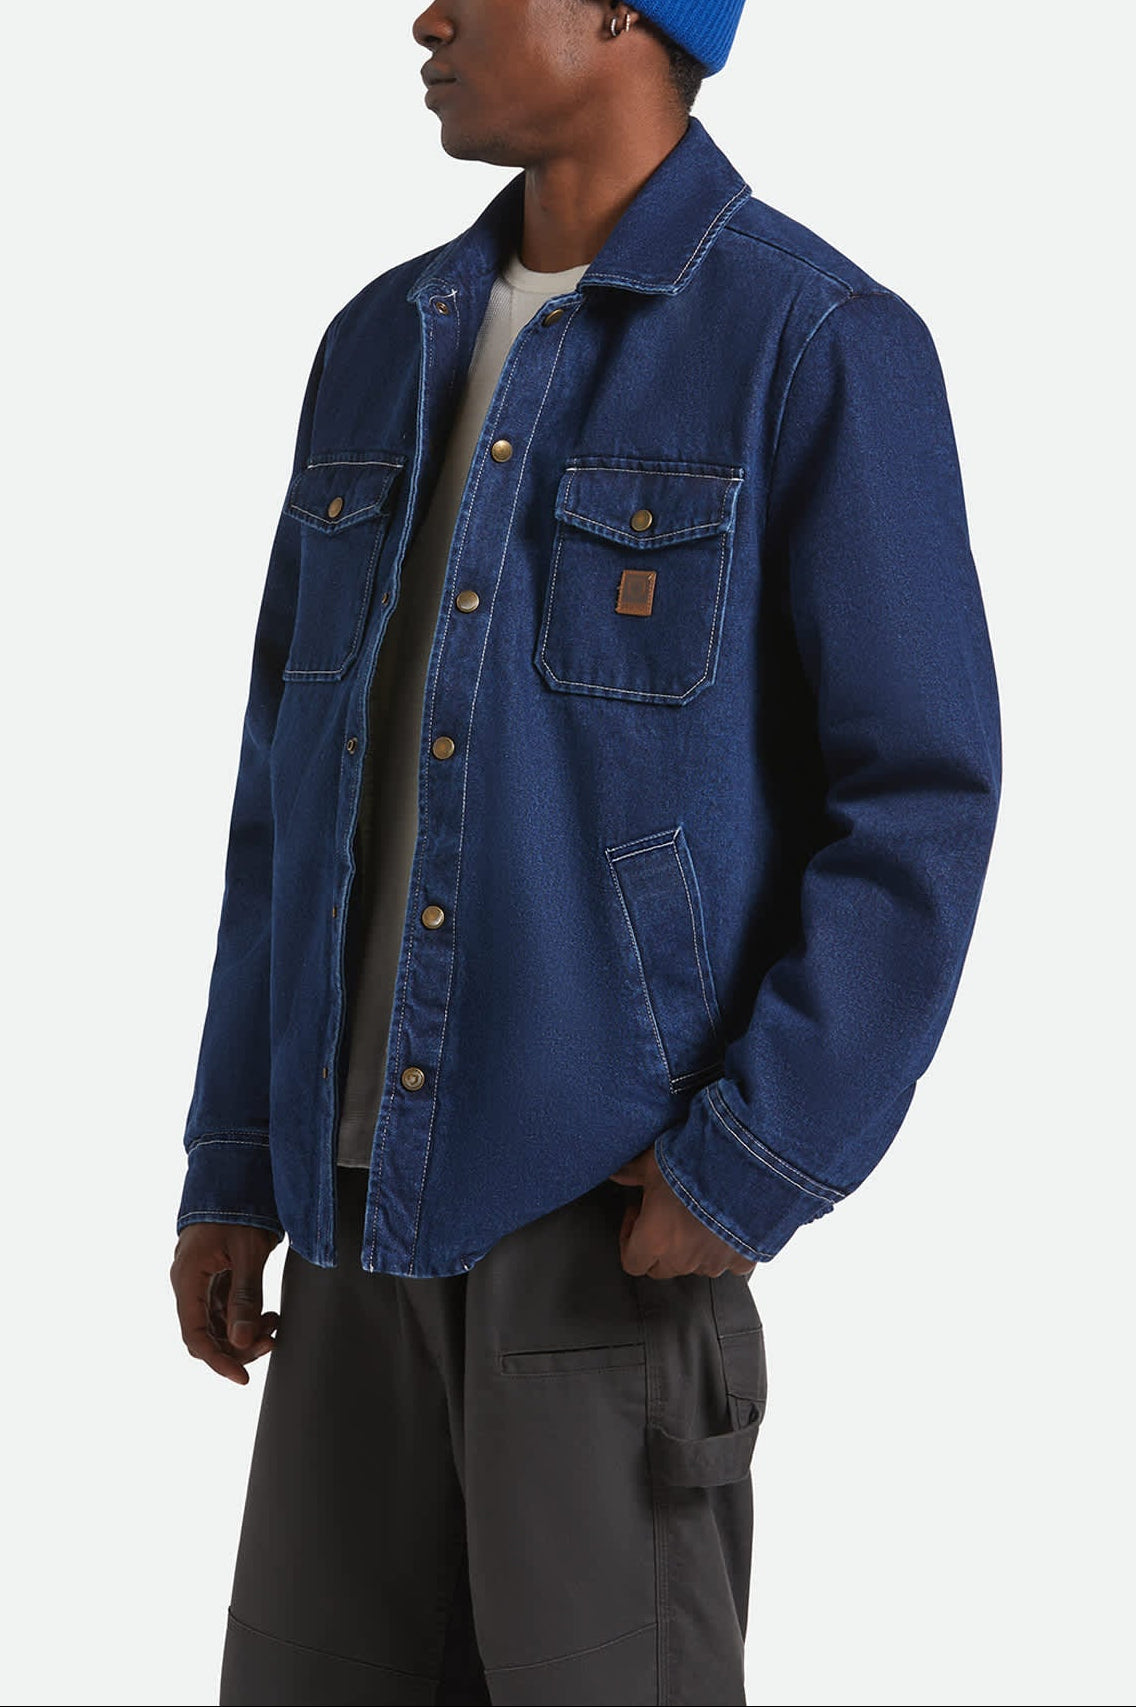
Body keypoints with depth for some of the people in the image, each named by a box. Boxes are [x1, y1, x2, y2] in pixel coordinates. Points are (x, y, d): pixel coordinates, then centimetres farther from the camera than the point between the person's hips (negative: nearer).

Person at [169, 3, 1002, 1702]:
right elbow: (299, 776, 13)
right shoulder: (385, 350, 11)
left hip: (618, 1197, -6)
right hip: (376, 1182, 6)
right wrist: (234, 1163, 10)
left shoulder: (825, 347, -9)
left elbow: (920, 806, -12)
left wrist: (757, 1165, -18)